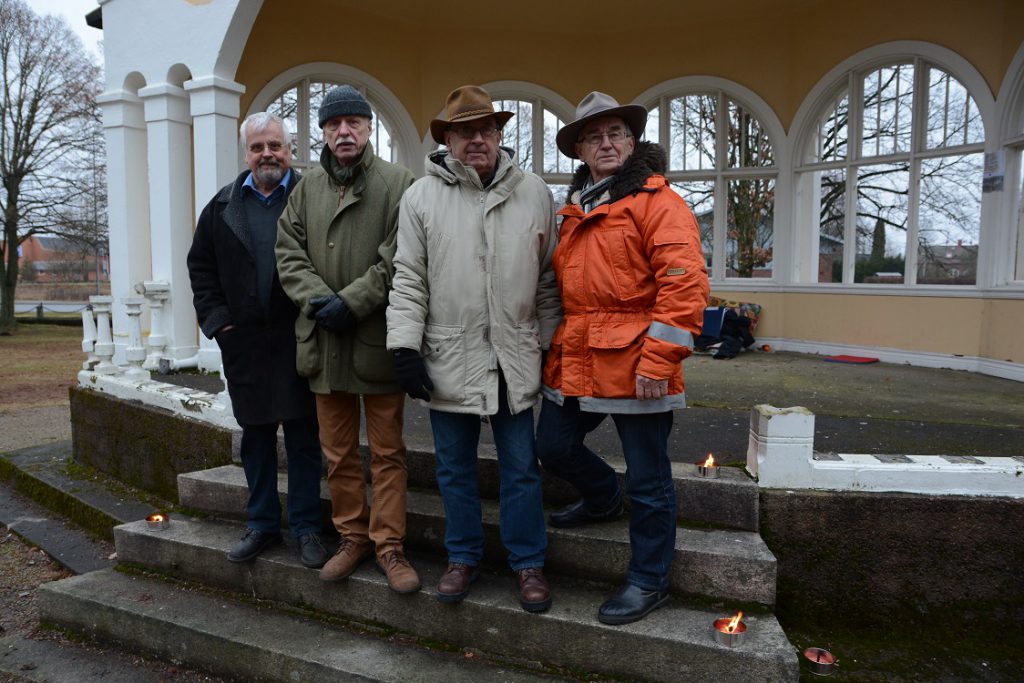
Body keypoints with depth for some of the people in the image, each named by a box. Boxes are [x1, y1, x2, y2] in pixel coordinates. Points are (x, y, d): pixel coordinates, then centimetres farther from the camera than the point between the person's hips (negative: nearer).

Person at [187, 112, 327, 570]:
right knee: (255, 436, 12)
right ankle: (263, 525, 26)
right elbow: (200, 264, 15)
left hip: (298, 340, -4)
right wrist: (215, 318, 5)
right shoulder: (223, 205, 11)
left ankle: (306, 528, 15)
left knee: (303, 437, 3)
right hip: (244, 342, 4)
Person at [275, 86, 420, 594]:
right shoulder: (307, 188, 13)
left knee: (387, 451, 5)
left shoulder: (397, 183, -4)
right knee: (337, 452, 14)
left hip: (377, 339, -5)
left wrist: (350, 303, -16)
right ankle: (352, 537, 29)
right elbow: (288, 252, 8)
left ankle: (388, 544, 17)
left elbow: (396, 261, -11)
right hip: (323, 340, 5)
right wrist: (317, 299, -9)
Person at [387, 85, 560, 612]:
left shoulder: (534, 193, 5)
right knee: (455, 469, 13)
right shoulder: (422, 196, 1)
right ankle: (463, 557, 31)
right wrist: (405, 346, -7)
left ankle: (528, 563, 25)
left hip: (514, 359, 1)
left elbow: (547, 278, 8)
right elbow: (408, 278, 0)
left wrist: (551, 343, 7)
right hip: (448, 360, 0)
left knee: (520, 467, 9)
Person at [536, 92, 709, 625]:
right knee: (554, 448, 18)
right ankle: (605, 499, 48)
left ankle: (648, 582, 24)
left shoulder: (656, 201, -7)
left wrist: (658, 360, -21)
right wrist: (555, 348, 19)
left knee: (647, 478, 5)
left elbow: (684, 283, -16)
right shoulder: (574, 210, 17)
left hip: (633, 364, -7)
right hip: (574, 363, 8)